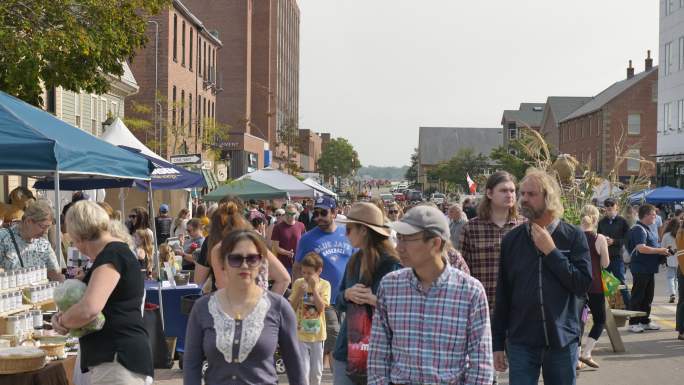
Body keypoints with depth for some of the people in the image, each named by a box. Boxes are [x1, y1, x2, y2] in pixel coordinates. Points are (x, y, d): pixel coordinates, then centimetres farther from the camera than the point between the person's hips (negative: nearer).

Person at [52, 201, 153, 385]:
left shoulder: (112, 255, -14)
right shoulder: (116, 252, 19)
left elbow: (89, 309, -27)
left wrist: (62, 321, -7)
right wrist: (65, 316, 5)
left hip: (118, 360, -10)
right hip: (113, 358, 10)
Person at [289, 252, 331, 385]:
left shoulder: (324, 285, -4)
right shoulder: (298, 283, -3)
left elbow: (321, 307, -15)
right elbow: (291, 308, -2)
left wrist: (314, 288, -19)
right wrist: (299, 293, -17)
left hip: (317, 335, 1)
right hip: (300, 334, -1)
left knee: (316, 372, 12)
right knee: (303, 370, -6)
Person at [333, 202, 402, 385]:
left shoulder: (391, 264, -11)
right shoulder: (355, 260, 9)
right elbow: (339, 303, 15)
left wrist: (374, 300, -24)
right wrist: (347, 294, -6)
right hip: (346, 348, 6)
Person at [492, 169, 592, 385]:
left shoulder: (574, 237, -1)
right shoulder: (511, 240, 3)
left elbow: (583, 285, -10)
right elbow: (502, 296, 6)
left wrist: (551, 251, -13)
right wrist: (498, 344, 6)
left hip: (563, 341, 0)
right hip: (521, 343, 1)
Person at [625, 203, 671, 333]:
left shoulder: (647, 229, 16)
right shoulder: (638, 229, -16)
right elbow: (641, 248, -27)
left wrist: (662, 252, 13)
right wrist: (659, 250, -19)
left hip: (649, 268, 10)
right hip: (641, 268, -10)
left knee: (648, 297, 14)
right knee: (637, 296, -3)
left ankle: (645, 321, 22)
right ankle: (633, 323, 3)